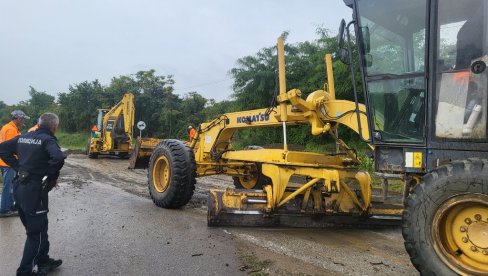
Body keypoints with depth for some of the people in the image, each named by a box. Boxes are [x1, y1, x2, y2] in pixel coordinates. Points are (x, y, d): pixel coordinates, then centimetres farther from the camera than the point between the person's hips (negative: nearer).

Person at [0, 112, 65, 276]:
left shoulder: (23, 137, 9)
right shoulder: (48, 140, -14)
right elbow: (58, 158, -31)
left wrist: (18, 166, 11)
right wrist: (53, 177, -14)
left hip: (19, 187, 8)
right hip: (34, 190, -8)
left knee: (34, 228, 21)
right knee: (36, 233, 5)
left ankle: (43, 261, 35)